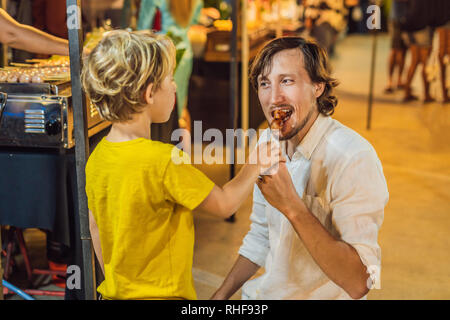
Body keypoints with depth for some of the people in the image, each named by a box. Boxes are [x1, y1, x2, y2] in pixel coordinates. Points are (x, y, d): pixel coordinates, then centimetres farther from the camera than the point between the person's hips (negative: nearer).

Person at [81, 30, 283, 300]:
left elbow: (96, 228, 9)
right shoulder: (165, 160, -24)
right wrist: (254, 166, 5)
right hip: (162, 294, -7)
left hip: (115, 292, 8)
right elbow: (225, 204, -11)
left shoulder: (98, 156, -2)